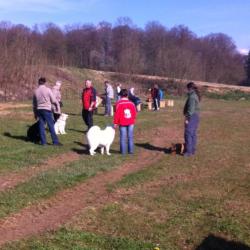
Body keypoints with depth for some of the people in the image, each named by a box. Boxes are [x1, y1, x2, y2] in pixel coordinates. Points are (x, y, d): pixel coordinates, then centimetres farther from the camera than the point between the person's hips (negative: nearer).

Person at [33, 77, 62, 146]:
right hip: (47, 109, -5)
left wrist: (35, 113, 22)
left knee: (41, 126, 7)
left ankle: (43, 142, 8)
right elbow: (53, 100, -6)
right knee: (51, 126, -3)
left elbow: (34, 104, 14)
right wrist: (58, 106, 11)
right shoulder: (48, 90, -6)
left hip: (39, 110, 5)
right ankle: (55, 141, -2)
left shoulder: (36, 91, 8)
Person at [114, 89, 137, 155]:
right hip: (131, 123, 3)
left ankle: (123, 151, 6)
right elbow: (134, 113, 6)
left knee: (123, 137, 3)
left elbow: (117, 114, -10)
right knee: (130, 137, 9)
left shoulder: (119, 103, -9)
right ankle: (131, 150, 12)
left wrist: (115, 123, -3)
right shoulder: (131, 103, 2)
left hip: (122, 123, -3)